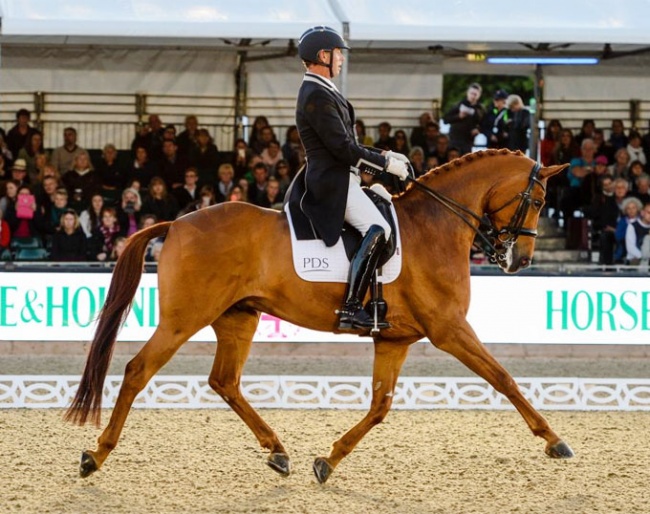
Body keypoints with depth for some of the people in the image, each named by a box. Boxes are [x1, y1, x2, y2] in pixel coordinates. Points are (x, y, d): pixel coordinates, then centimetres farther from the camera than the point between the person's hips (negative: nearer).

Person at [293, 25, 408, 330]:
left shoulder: (320, 92, 18)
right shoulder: (317, 96, -16)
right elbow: (343, 148, -20)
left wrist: (384, 156, 13)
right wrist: (387, 163, -14)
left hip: (340, 179, 11)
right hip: (333, 183, -11)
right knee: (377, 230, -26)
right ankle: (351, 310, -31)